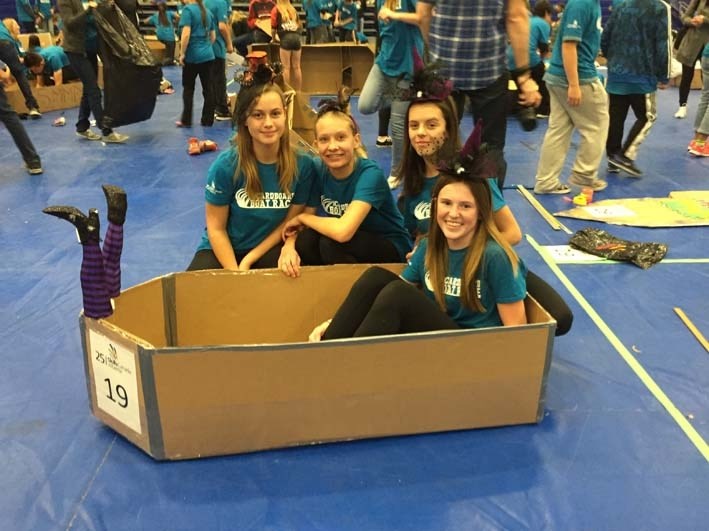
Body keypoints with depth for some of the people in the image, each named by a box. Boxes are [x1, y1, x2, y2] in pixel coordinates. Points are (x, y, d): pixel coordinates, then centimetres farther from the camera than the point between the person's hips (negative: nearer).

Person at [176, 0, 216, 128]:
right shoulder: (207, 12, 10)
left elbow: (186, 33, -19)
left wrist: (182, 53, -12)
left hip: (192, 55, -5)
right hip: (208, 55, 5)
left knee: (188, 88, 6)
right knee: (208, 88, 6)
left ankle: (186, 120, 10)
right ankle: (208, 120, 10)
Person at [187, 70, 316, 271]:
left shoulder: (302, 165, -14)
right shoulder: (226, 166, -18)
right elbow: (216, 228, -9)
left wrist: (248, 261, -11)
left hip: (268, 249, 1)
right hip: (224, 250, -1)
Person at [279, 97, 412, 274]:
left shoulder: (370, 174, -24)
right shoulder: (318, 170, -7)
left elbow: (343, 231, -35)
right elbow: (302, 224, -1)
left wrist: (302, 217, -18)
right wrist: (289, 245, -23)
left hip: (391, 250, -5)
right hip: (351, 247, 5)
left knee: (330, 243, -29)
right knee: (304, 241, -22)